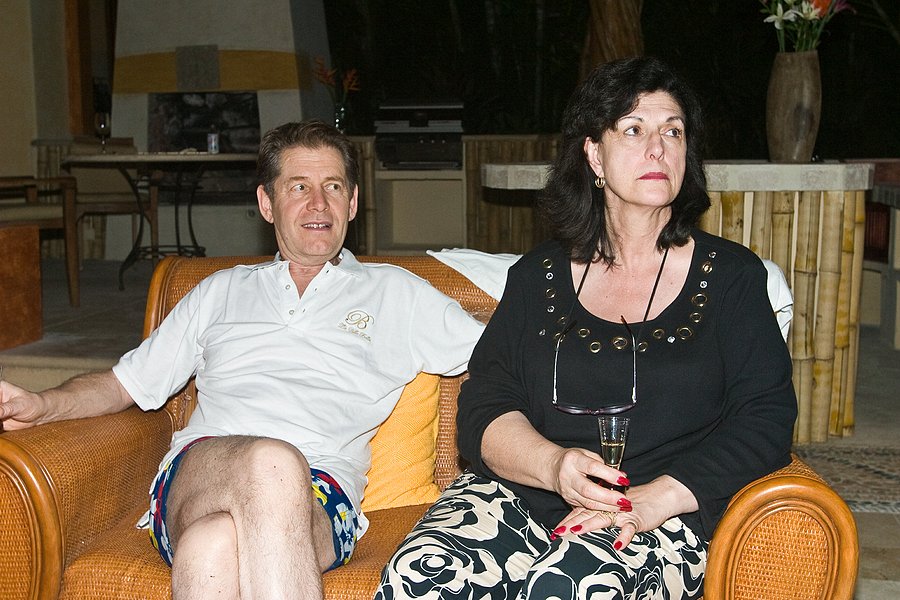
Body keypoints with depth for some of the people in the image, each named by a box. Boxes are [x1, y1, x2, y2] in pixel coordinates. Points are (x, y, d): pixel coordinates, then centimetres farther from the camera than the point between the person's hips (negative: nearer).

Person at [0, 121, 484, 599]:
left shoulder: (394, 294, 23)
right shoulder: (221, 292, 28)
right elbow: (127, 383, 26)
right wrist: (43, 405, 8)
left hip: (318, 496, -1)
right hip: (198, 468, 2)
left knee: (215, 545, -37)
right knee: (272, 461, -37)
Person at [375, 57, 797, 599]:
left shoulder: (731, 275, 9)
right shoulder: (538, 275, 13)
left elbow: (766, 418, 0)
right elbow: (483, 407, 6)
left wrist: (654, 499, -14)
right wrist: (555, 465, -16)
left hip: (665, 519, -2)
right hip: (518, 496, 3)